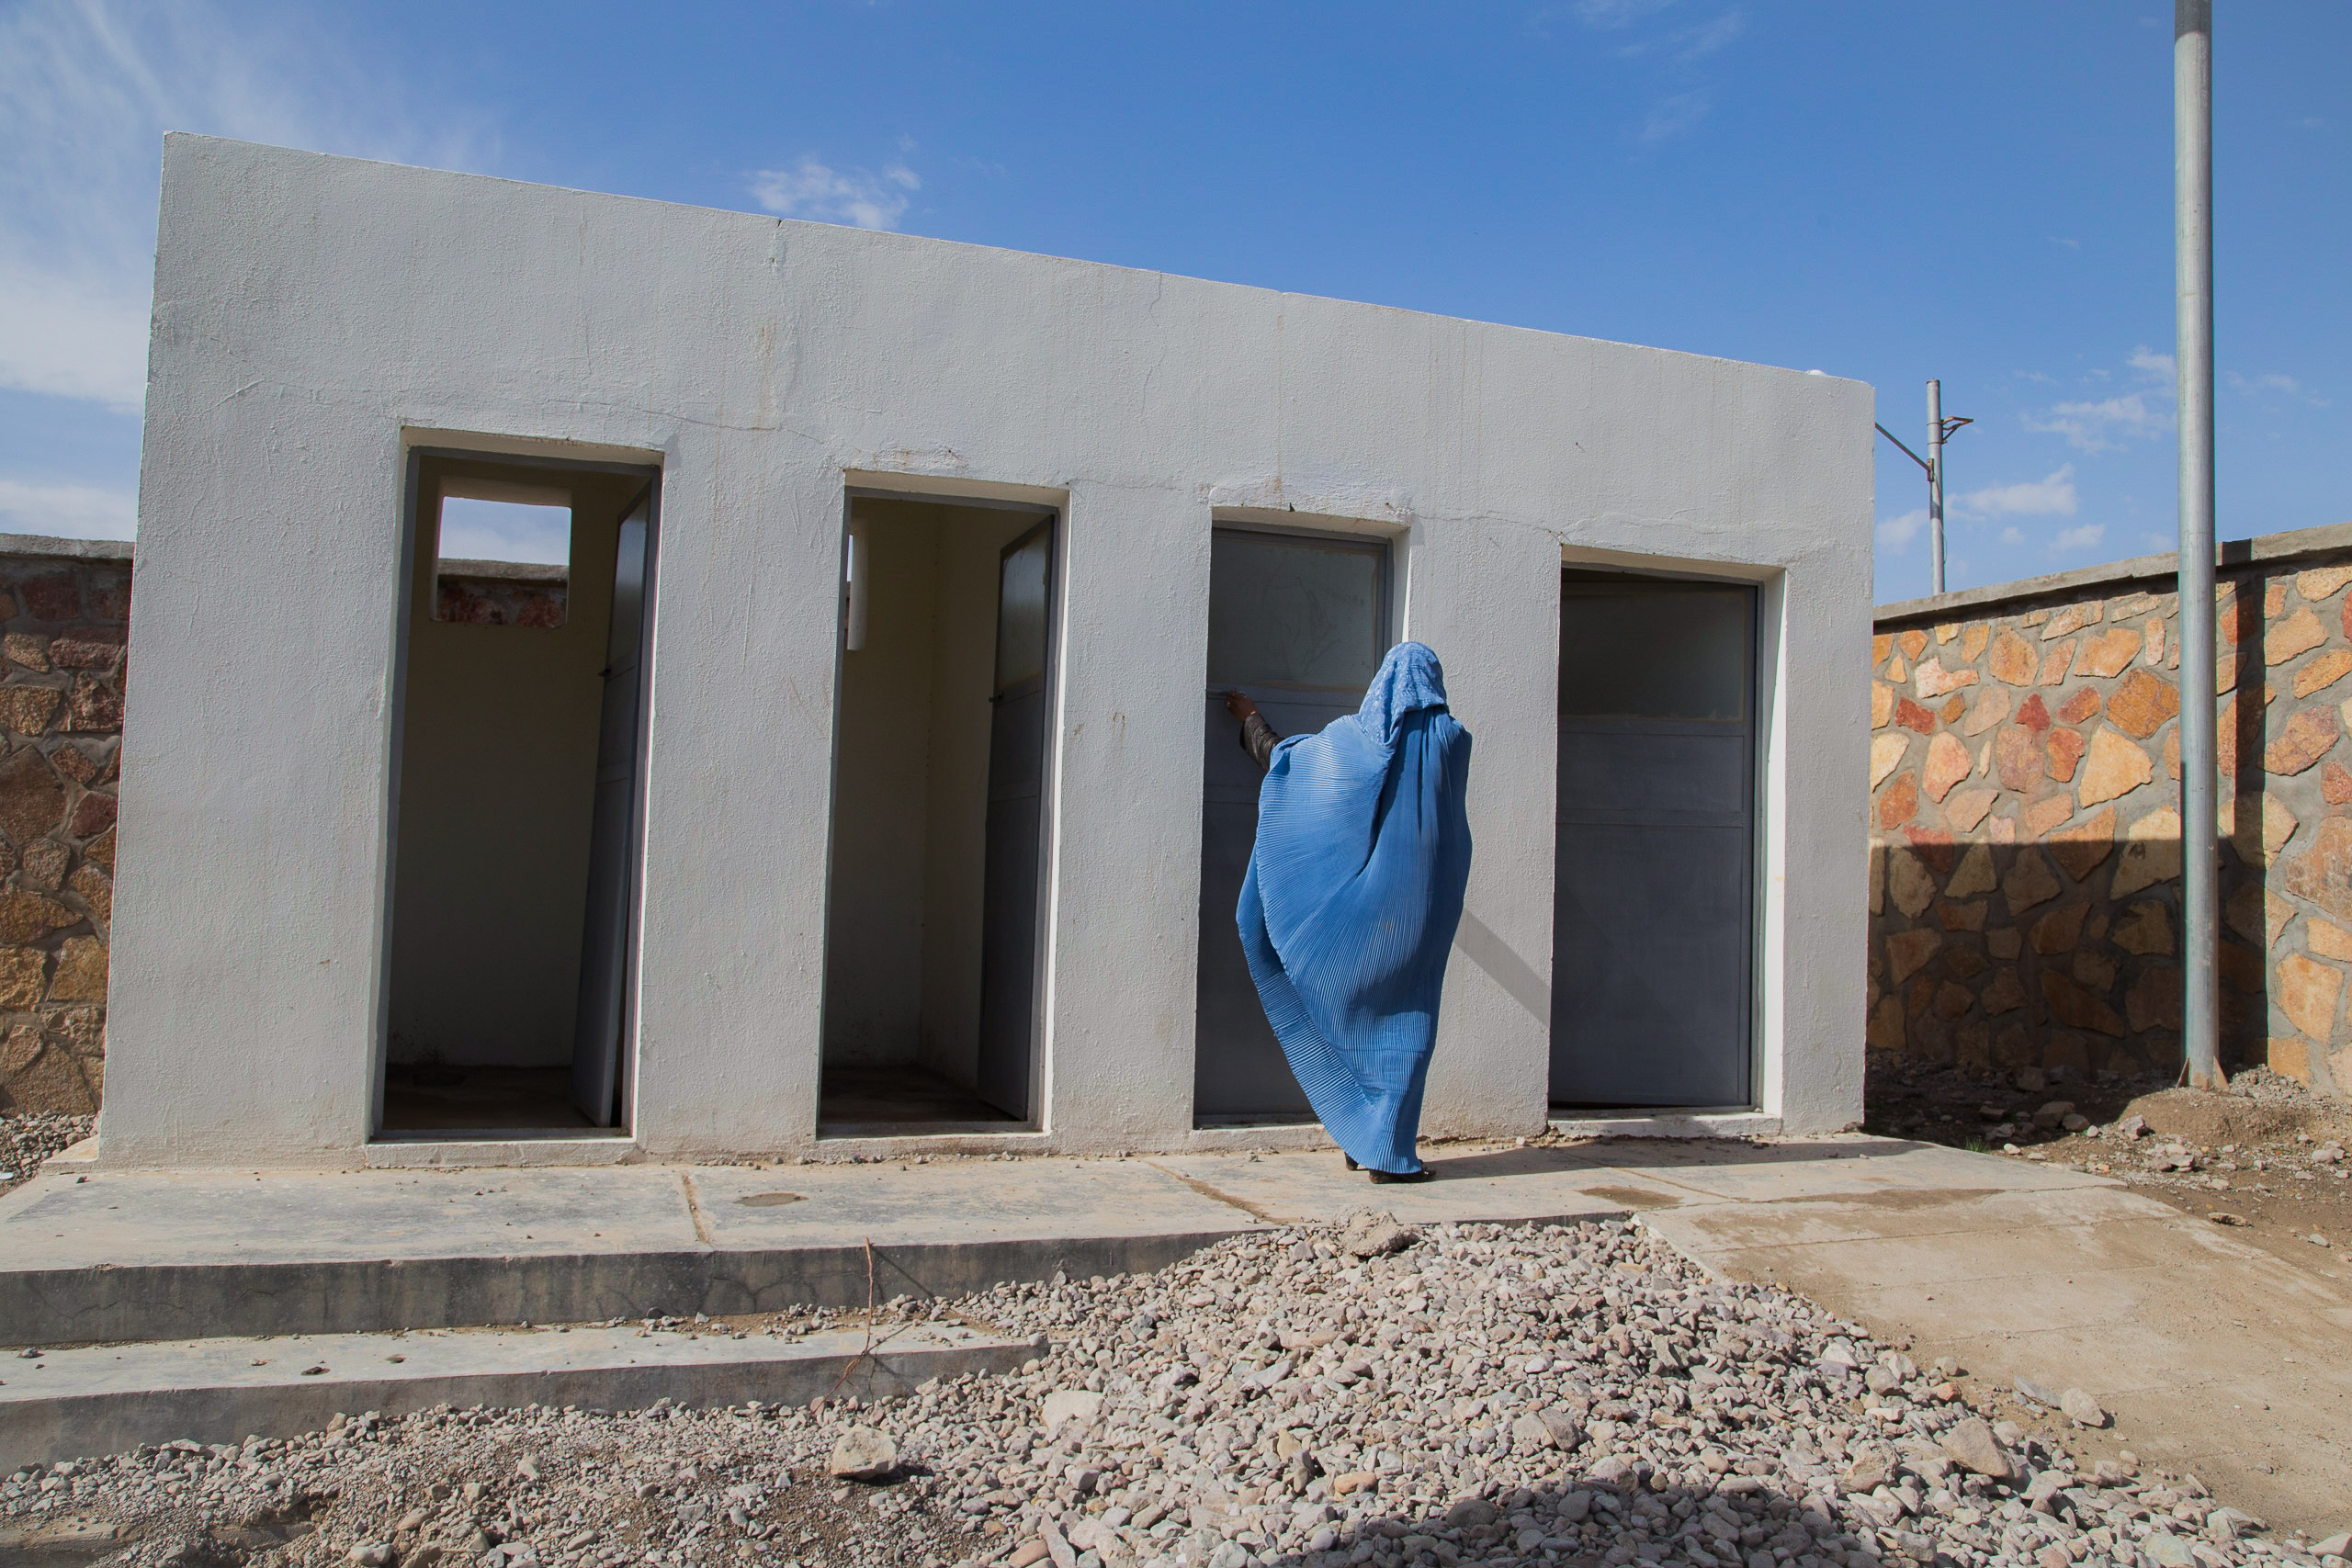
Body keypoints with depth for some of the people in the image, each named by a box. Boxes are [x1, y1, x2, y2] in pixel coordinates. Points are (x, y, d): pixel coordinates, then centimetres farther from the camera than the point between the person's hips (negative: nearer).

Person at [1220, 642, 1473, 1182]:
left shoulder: (1350, 738, 1)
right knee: (1401, 1026, 3)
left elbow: (1278, 754, 16)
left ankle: (1356, 1138, 22)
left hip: (1360, 913, 2)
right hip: (1419, 913, -2)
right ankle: (1387, 1152, 0)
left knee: (1354, 1015, 15)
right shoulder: (1451, 740, -2)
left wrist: (1251, 720, 37)